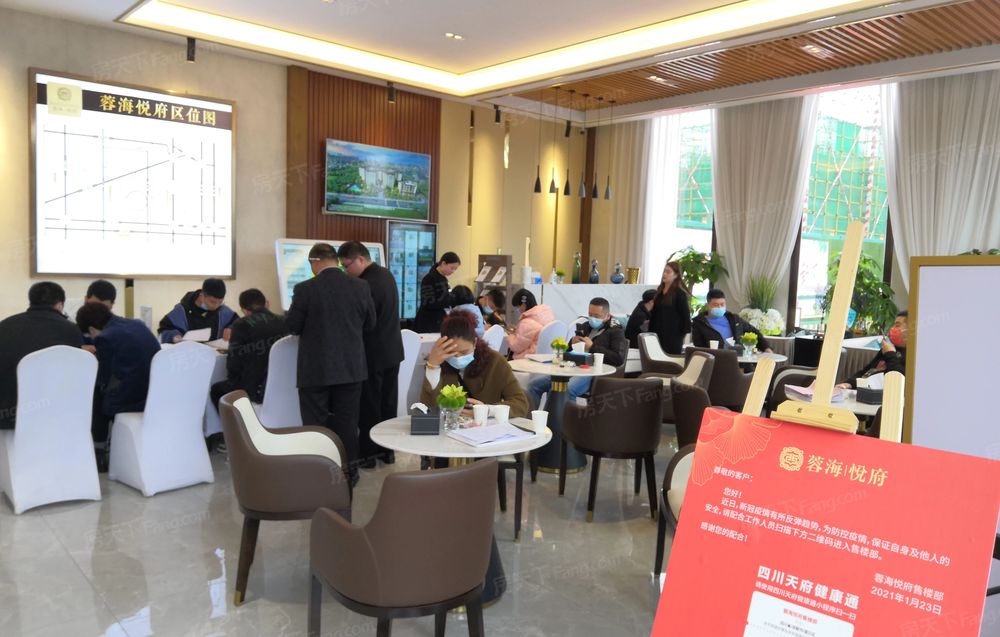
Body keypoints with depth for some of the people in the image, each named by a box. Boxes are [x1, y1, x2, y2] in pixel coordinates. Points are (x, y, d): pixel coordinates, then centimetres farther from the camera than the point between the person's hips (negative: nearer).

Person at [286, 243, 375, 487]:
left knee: (315, 423, 6)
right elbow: (369, 324, 6)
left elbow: (292, 326, -4)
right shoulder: (361, 287, -4)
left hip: (316, 369, -3)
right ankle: (349, 471, 20)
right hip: (351, 366, 3)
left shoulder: (305, 289, -13)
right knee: (347, 422, 12)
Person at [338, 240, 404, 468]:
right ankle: (387, 449, 23)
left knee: (369, 407, 3)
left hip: (373, 354, -9)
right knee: (388, 404, 14)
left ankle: (368, 453, 12)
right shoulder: (387, 274, 7)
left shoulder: (366, 284, -23)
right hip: (392, 350, 9)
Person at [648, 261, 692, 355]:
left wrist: (684, 333, -11)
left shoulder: (680, 294, -8)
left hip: (673, 336, -6)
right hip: (658, 334, 6)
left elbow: (685, 315, -9)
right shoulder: (659, 291, 12)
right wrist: (650, 332, 11)